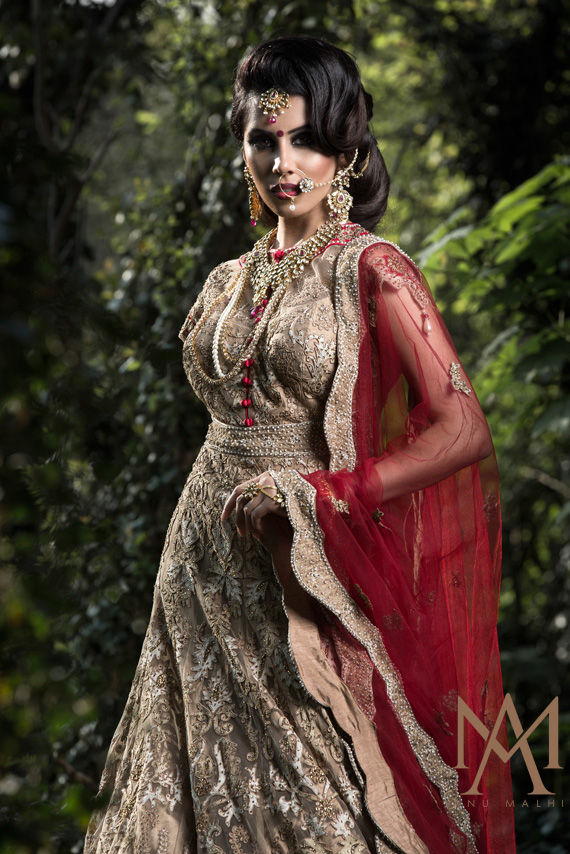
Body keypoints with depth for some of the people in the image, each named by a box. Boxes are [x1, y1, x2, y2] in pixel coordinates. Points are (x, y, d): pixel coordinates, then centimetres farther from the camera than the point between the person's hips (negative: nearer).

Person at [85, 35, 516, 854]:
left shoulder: (372, 272, -6)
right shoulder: (229, 284, 13)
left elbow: (464, 430, -14)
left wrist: (317, 497, -16)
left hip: (310, 580, -6)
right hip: (210, 574, 6)